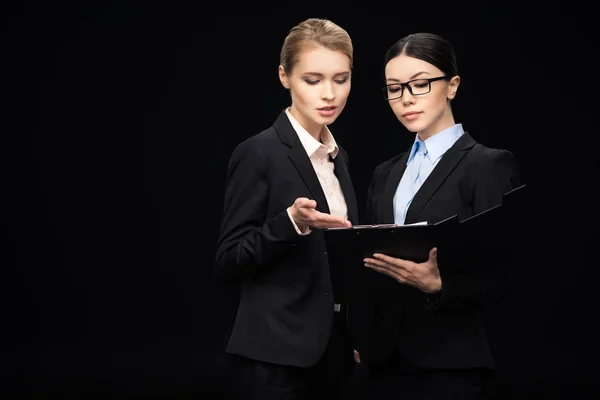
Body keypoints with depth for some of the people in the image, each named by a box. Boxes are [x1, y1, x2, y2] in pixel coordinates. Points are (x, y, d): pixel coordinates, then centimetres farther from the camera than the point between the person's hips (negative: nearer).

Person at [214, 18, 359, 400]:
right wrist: (291, 222, -25)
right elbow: (228, 263, -13)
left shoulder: (338, 156, 11)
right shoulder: (259, 153, -11)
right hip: (277, 353, -6)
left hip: (331, 346, 7)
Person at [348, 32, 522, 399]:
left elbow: (501, 276, -9)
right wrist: (359, 340, 2)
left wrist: (437, 284, -25)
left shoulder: (490, 165, -5)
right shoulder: (386, 174, 14)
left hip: (449, 361, -5)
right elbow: (369, 262, 13)